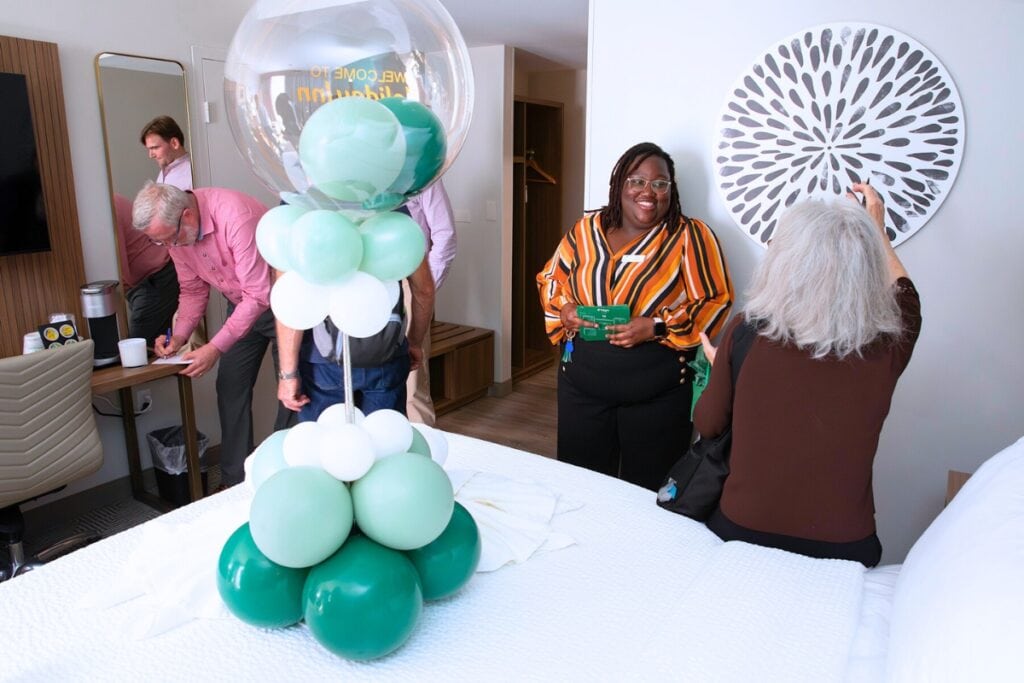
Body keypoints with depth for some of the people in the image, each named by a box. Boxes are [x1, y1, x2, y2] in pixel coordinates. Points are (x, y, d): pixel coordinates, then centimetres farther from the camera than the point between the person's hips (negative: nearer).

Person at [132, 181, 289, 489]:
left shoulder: (235, 216, -32)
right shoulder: (174, 229, -9)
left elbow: (258, 296, -32)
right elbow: (193, 290, 3)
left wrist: (215, 348, -32)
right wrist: (178, 335, -12)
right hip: (240, 304, 7)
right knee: (230, 389, 7)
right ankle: (234, 480, 19)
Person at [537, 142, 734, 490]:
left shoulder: (690, 235, -5)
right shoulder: (587, 228, 5)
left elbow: (716, 302, -8)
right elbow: (550, 278, 14)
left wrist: (657, 327, -21)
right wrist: (564, 309, -8)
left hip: (659, 392, -3)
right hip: (582, 384, 3)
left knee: (648, 490, 10)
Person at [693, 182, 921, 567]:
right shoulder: (887, 347, -13)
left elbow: (708, 425, -3)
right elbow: (905, 295, 12)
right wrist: (877, 232, 24)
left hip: (742, 532, -1)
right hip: (842, 547, 1)